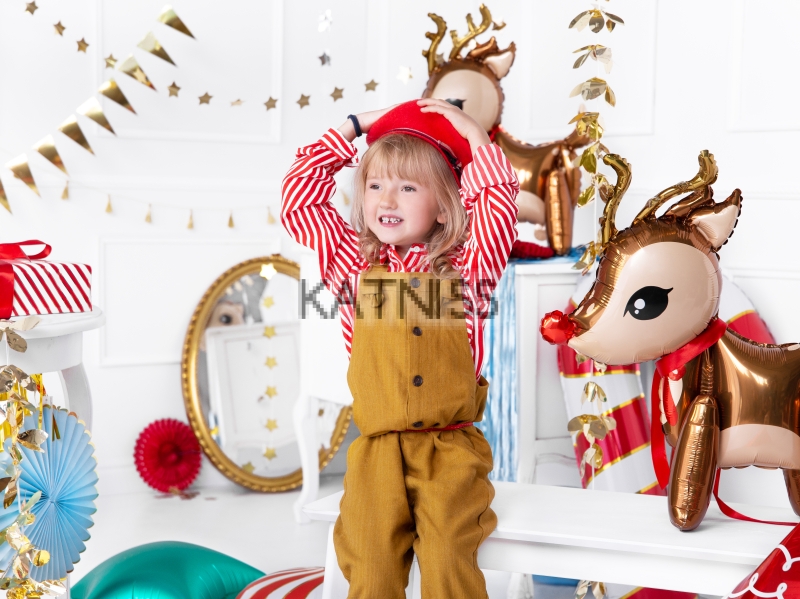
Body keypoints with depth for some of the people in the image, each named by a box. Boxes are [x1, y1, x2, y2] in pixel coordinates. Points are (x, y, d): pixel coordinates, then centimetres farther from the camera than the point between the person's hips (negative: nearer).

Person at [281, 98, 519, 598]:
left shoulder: (466, 267, 9)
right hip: (378, 448, 1)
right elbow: (300, 199, 12)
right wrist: (352, 127, 16)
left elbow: (499, 201, 2)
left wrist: (471, 130, 8)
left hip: (451, 448, -1)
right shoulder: (353, 263, 12)